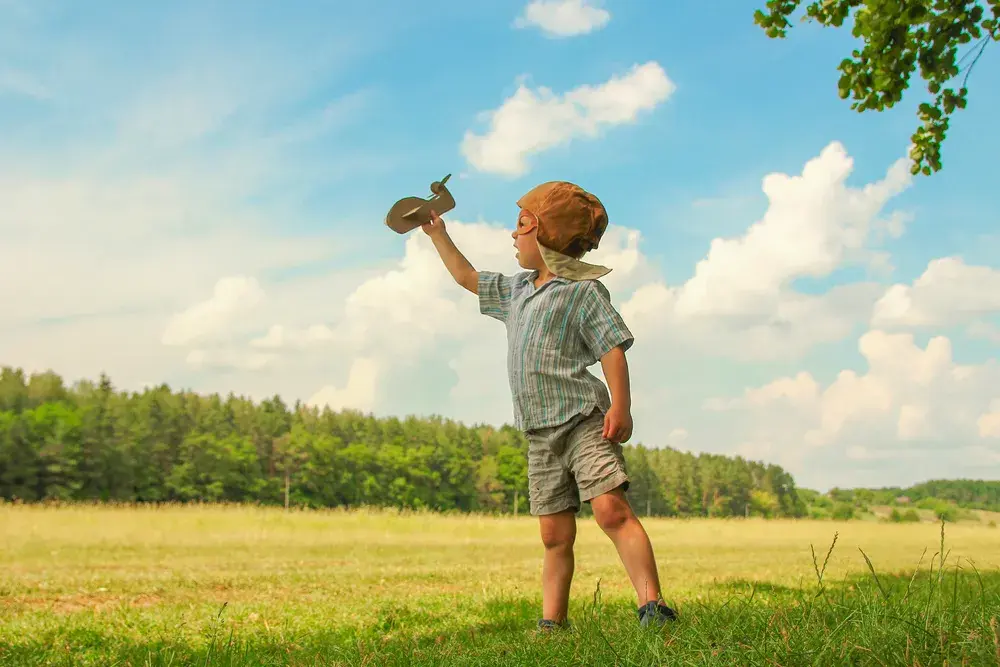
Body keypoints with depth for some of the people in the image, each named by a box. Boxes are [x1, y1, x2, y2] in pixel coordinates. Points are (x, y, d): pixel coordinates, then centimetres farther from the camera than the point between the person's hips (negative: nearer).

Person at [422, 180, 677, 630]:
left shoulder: (583, 290, -3)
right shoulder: (517, 290, 22)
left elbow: (613, 347, -10)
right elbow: (467, 276, 35)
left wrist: (620, 407, -21)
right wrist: (438, 234, 37)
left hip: (584, 421, -7)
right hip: (541, 435, 7)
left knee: (611, 510, -21)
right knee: (555, 536, 6)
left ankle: (652, 606, -24)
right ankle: (552, 623, 8)